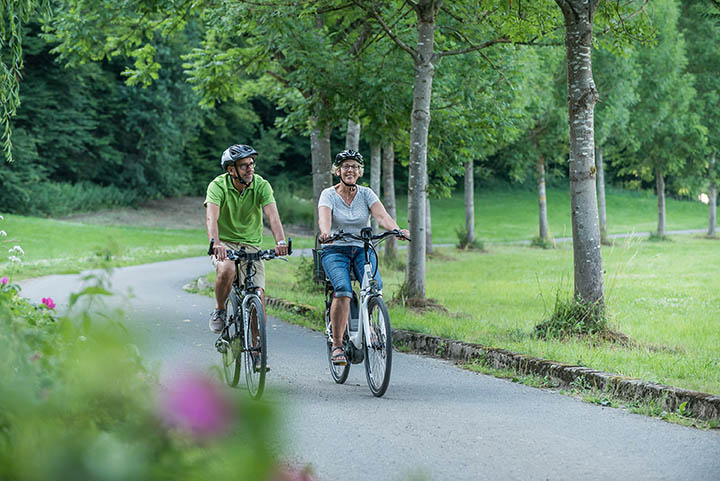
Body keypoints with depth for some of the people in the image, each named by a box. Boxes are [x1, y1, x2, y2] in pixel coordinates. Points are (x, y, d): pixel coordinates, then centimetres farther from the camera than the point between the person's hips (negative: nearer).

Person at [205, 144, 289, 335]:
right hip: (225, 244, -2)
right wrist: (215, 244, -48)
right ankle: (219, 310, -6)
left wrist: (280, 242, -42)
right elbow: (211, 217, -29)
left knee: (258, 293, -13)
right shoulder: (218, 185, -15)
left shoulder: (261, 185, -10)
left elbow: (272, 215, -23)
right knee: (227, 270, -33)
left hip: (250, 245, 2)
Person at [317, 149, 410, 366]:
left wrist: (396, 229, -35)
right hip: (335, 250, -2)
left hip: (363, 250, 2)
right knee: (343, 290, -29)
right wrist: (325, 232, -46)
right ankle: (337, 345, -21)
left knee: (375, 285, -27)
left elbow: (381, 215, -13)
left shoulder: (366, 193, 4)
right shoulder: (329, 194, -2)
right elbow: (324, 217, -22)